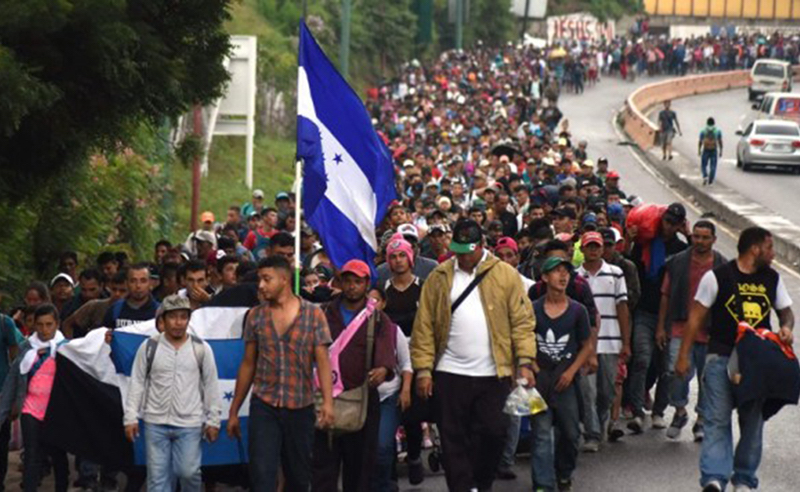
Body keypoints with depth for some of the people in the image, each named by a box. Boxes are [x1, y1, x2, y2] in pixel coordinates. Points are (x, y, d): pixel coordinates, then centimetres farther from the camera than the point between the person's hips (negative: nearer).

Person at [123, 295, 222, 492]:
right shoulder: (149, 348, 1)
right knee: (158, 476, 3)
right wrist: (130, 418, 2)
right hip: (155, 422, 1)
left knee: (188, 472, -4)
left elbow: (211, 386, 6)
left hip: (190, 424, -1)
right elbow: (137, 383, 5)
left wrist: (213, 420, 4)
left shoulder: (201, 349, 2)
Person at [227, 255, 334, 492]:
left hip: (300, 407, -1)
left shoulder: (313, 314, 0)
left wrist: (328, 401, -19)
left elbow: (322, 360, -5)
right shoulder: (255, 316, 6)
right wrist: (234, 411, 10)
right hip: (264, 405, 1)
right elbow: (248, 364, 11)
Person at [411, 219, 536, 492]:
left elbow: (522, 321, -1)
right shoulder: (439, 277, 4)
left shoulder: (506, 275, 2)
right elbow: (424, 325, 2)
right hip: (450, 374, 1)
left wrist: (525, 362, -10)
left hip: (494, 374, -1)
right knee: (454, 438, 2)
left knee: (494, 432, 2)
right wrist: (423, 368, -5)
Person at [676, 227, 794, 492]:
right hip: (721, 358, -4)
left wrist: (786, 328, -5)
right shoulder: (717, 277, -4)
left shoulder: (772, 279, 10)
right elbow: (696, 316, -1)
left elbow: (786, 311, 20)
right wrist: (683, 356, -4)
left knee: (753, 421, 8)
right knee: (717, 420, -11)